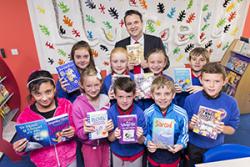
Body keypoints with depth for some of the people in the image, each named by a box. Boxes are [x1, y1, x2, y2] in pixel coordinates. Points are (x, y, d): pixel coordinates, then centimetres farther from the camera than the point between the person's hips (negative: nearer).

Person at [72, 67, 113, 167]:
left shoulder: (105, 100, -8)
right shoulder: (77, 105, -18)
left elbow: (111, 120, 2)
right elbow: (79, 133, -13)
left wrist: (111, 125, -19)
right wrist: (84, 131, -33)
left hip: (106, 144, 3)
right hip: (90, 147, -3)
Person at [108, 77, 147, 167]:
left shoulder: (139, 113, -21)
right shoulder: (111, 112, -18)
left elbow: (142, 141, -12)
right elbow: (110, 139, -8)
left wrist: (139, 137, -33)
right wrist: (114, 134, -28)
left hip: (135, 154, 0)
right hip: (117, 153, 1)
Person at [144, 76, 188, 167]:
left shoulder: (181, 113, -17)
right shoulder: (148, 113, -15)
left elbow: (184, 133, -5)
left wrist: (180, 145, -22)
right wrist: (148, 142, -23)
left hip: (173, 156, 0)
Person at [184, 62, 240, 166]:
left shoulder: (231, 102, -16)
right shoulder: (191, 99, -20)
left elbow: (233, 129, -7)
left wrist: (223, 129, -28)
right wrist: (191, 125, -32)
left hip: (217, 146, 2)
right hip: (195, 146, -1)